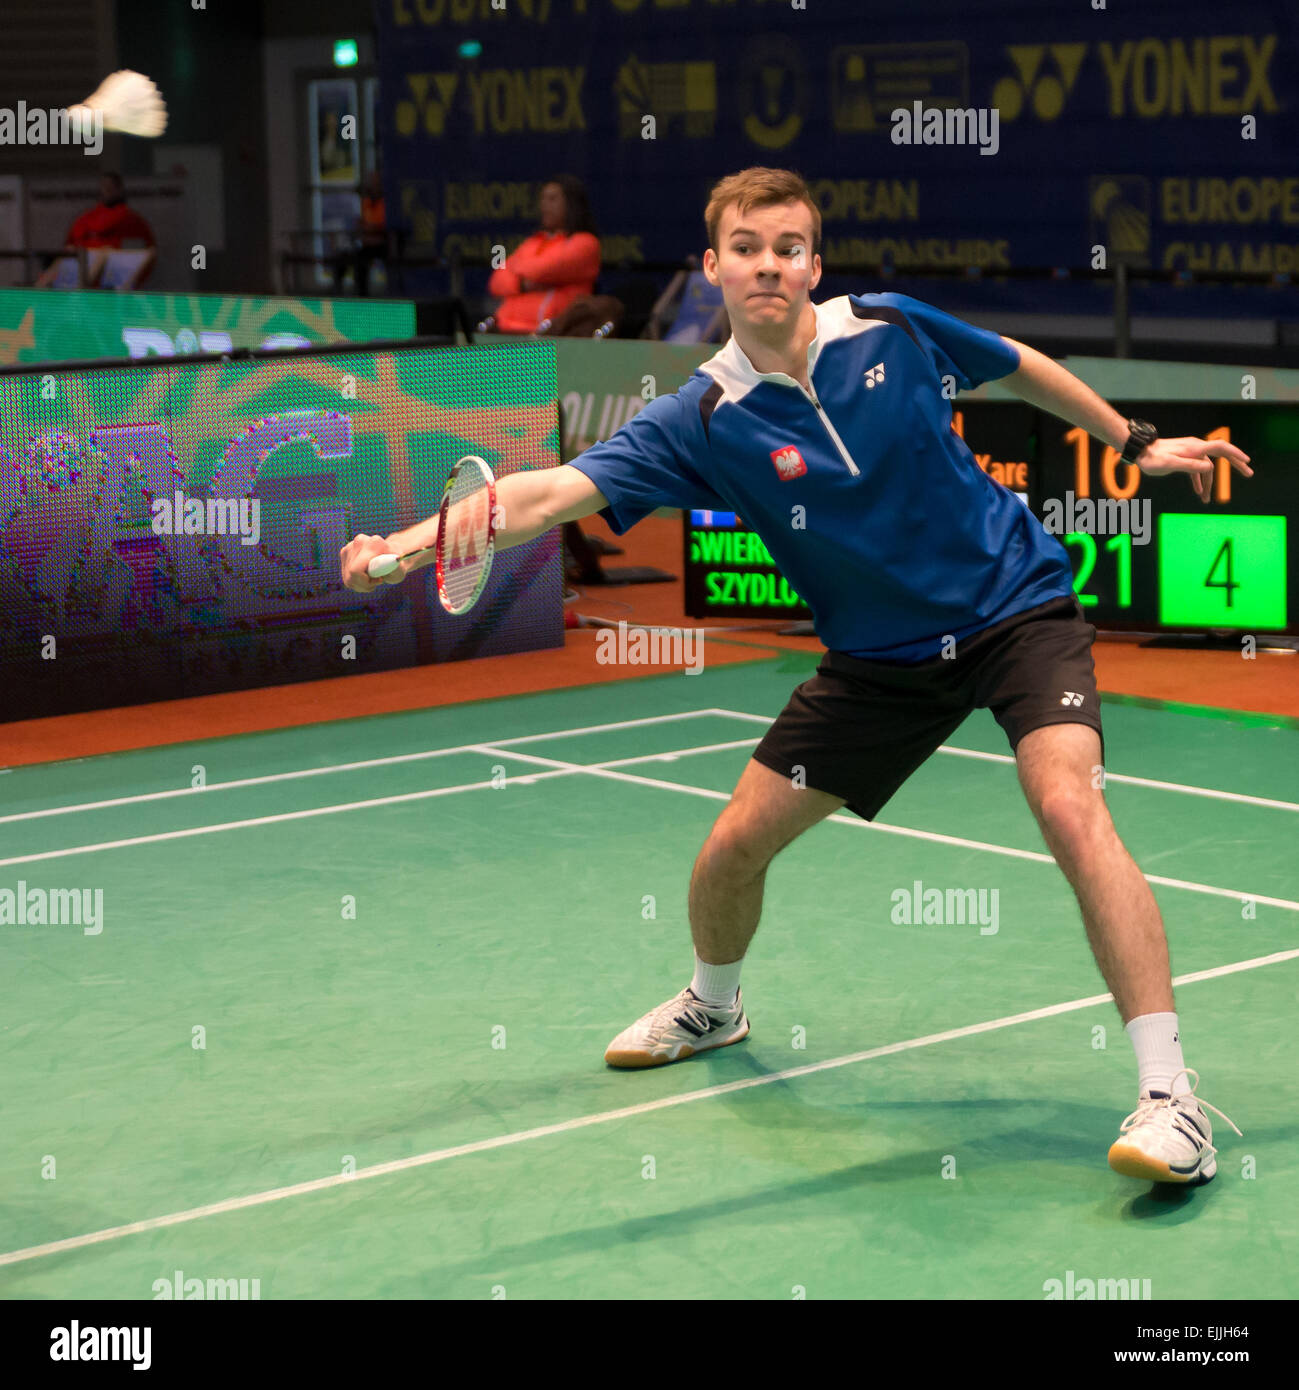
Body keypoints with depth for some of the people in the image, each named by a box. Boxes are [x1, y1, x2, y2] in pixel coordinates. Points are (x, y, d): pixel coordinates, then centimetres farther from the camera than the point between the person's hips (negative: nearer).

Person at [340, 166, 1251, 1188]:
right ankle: (714, 1006, 39)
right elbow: (549, 491, -23)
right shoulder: (702, 420, -13)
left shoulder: (894, 330, -11)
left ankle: (1169, 1095, -25)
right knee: (735, 846, 3)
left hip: (1017, 608, -2)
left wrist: (1139, 443, 15)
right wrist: (411, 540, -38)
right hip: (880, 659, 3)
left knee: (1070, 807, -27)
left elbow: (1022, 367, 10)